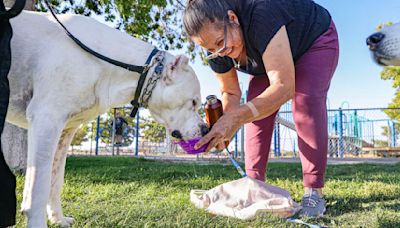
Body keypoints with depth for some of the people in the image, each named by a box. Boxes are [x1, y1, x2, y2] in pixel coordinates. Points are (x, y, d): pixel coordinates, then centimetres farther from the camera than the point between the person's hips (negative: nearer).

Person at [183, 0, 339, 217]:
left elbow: (284, 87, -48)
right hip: (268, 52, 6)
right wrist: (225, 123, -30)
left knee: (306, 107, -25)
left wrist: (236, 117, -58)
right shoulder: (216, 48, -22)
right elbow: (230, 92, -9)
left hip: (315, 41, -5)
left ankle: (313, 191, -17)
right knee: (257, 111, -11)